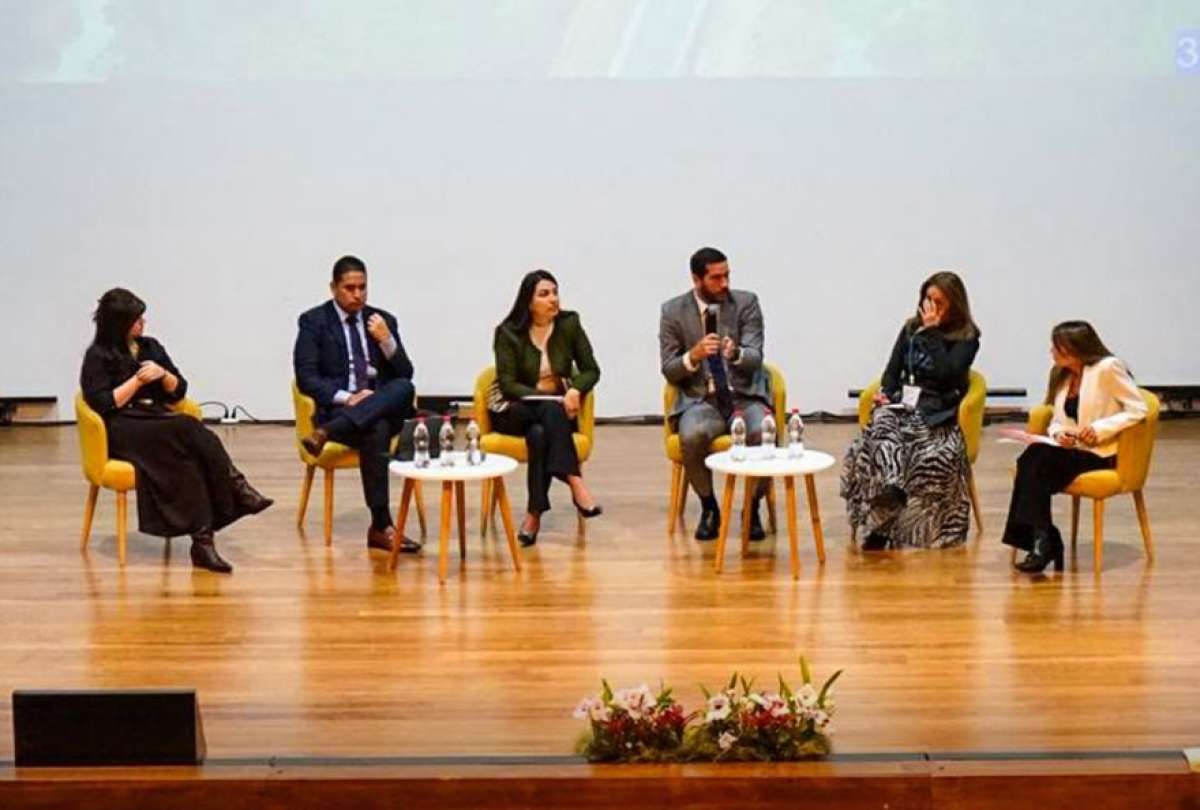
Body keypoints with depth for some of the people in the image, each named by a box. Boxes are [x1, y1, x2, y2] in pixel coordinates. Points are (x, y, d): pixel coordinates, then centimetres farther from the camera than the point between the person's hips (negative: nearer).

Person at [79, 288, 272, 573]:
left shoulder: (151, 347, 18)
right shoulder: (98, 356, 3)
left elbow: (179, 391, 17)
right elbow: (102, 404, -8)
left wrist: (163, 374, -4)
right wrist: (138, 381, -11)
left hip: (159, 422, 5)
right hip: (123, 430, -5)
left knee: (190, 457, -32)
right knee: (189, 428, -34)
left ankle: (203, 541, -43)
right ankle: (238, 490, -34)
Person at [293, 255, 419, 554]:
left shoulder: (383, 320, 14)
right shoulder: (313, 321, 4)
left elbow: (405, 375, 9)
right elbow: (305, 378, -6)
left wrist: (386, 341, -9)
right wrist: (346, 397, -21)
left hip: (386, 408, 4)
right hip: (338, 408, -4)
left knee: (404, 388, -32)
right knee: (375, 430, -38)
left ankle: (327, 433, -39)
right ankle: (381, 526, -37)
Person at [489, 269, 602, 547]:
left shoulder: (569, 324, -2)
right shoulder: (508, 333, -7)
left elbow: (591, 370, 3)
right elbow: (507, 384, -11)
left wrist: (575, 390, -20)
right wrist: (547, 398, -24)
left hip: (558, 409, 2)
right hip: (515, 410, -2)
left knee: (539, 434, -34)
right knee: (551, 411, -36)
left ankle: (535, 513, -38)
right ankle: (575, 483, -45)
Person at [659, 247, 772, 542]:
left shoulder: (747, 302, 0)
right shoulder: (673, 311, 0)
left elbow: (755, 358, -9)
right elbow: (668, 371, 0)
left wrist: (737, 353, -33)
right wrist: (693, 356, -22)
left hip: (744, 395, 0)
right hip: (700, 399, 0)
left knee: (764, 434, -32)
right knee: (692, 436, -34)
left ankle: (753, 508, -7)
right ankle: (709, 508, -7)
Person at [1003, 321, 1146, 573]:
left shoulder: (1108, 368, -6)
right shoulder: (1061, 375, 16)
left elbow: (1138, 409, -10)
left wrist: (1100, 428, -21)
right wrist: (1057, 432, -6)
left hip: (1100, 455, -6)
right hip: (1070, 450, 6)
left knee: (1037, 461, -30)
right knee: (1032, 459, -27)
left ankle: (1041, 542, -27)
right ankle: (1042, 542, -29)